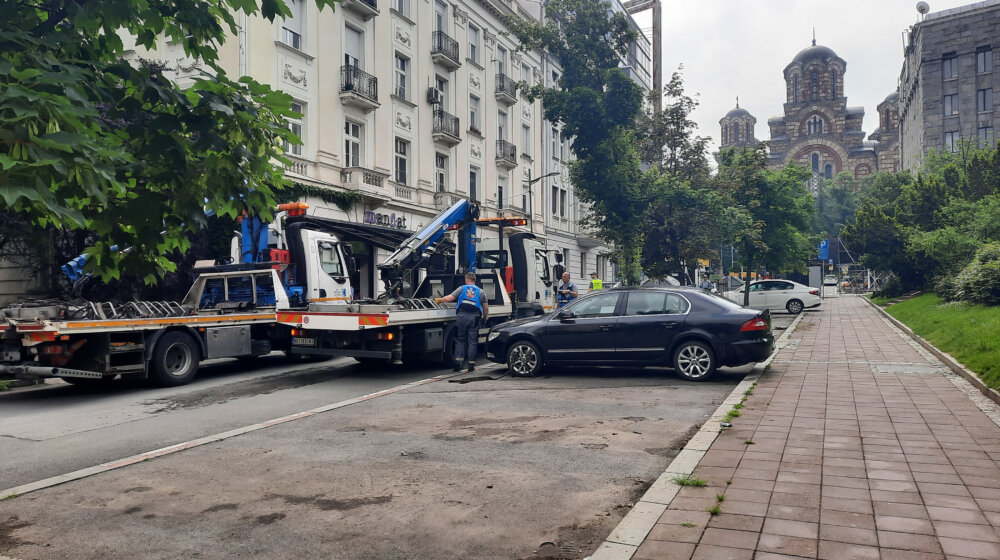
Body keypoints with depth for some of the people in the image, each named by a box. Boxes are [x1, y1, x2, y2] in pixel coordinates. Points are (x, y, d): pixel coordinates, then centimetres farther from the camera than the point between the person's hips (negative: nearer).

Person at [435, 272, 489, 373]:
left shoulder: (462, 289, 7)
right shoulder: (480, 292, 12)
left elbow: (450, 297, -2)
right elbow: (486, 308, 12)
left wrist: (439, 300, 13)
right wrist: (485, 317, 29)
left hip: (462, 316, -1)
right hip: (474, 318, 1)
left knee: (459, 341, 7)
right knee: (472, 342, 5)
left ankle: (458, 363, -3)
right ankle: (471, 365, 4)